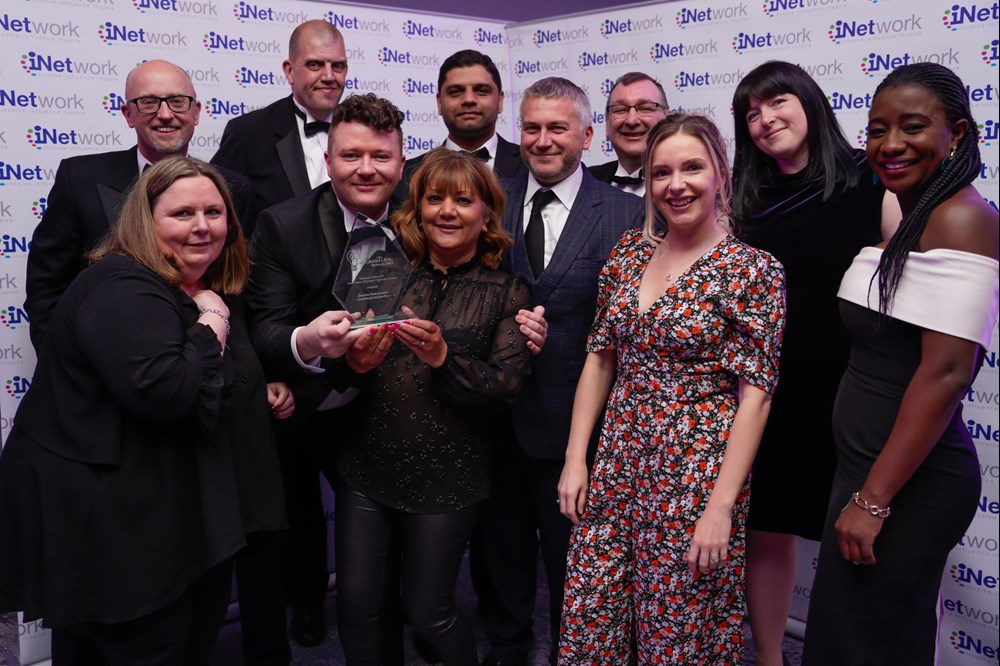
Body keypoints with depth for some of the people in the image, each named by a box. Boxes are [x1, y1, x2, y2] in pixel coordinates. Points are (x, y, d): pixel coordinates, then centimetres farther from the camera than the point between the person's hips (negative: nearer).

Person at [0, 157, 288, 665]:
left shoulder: (211, 291, 11)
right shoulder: (123, 292, -20)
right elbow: (162, 391, -36)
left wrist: (261, 393, 8)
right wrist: (212, 324, -23)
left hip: (180, 516, 10)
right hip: (110, 525, -10)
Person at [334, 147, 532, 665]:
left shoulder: (506, 294, -1)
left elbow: (506, 388, -8)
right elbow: (343, 345, 7)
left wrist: (445, 358, -23)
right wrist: (354, 361, -16)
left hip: (445, 479, -2)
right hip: (367, 466, 3)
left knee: (427, 610, 10)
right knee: (357, 603, 7)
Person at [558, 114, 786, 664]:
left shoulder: (752, 269, -10)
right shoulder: (629, 252, 5)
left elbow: (754, 395, -12)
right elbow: (599, 358, 9)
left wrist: (722, 506, -16)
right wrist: (575, 460, 4)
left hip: (697, 470, -5)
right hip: (619, 460, 5)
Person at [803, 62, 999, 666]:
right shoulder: (904, 219, 13)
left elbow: (946, 371, -22)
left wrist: (873, 499, -21)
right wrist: (863, 488, 13)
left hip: (910, 481, -9)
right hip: (866, 465, 9)